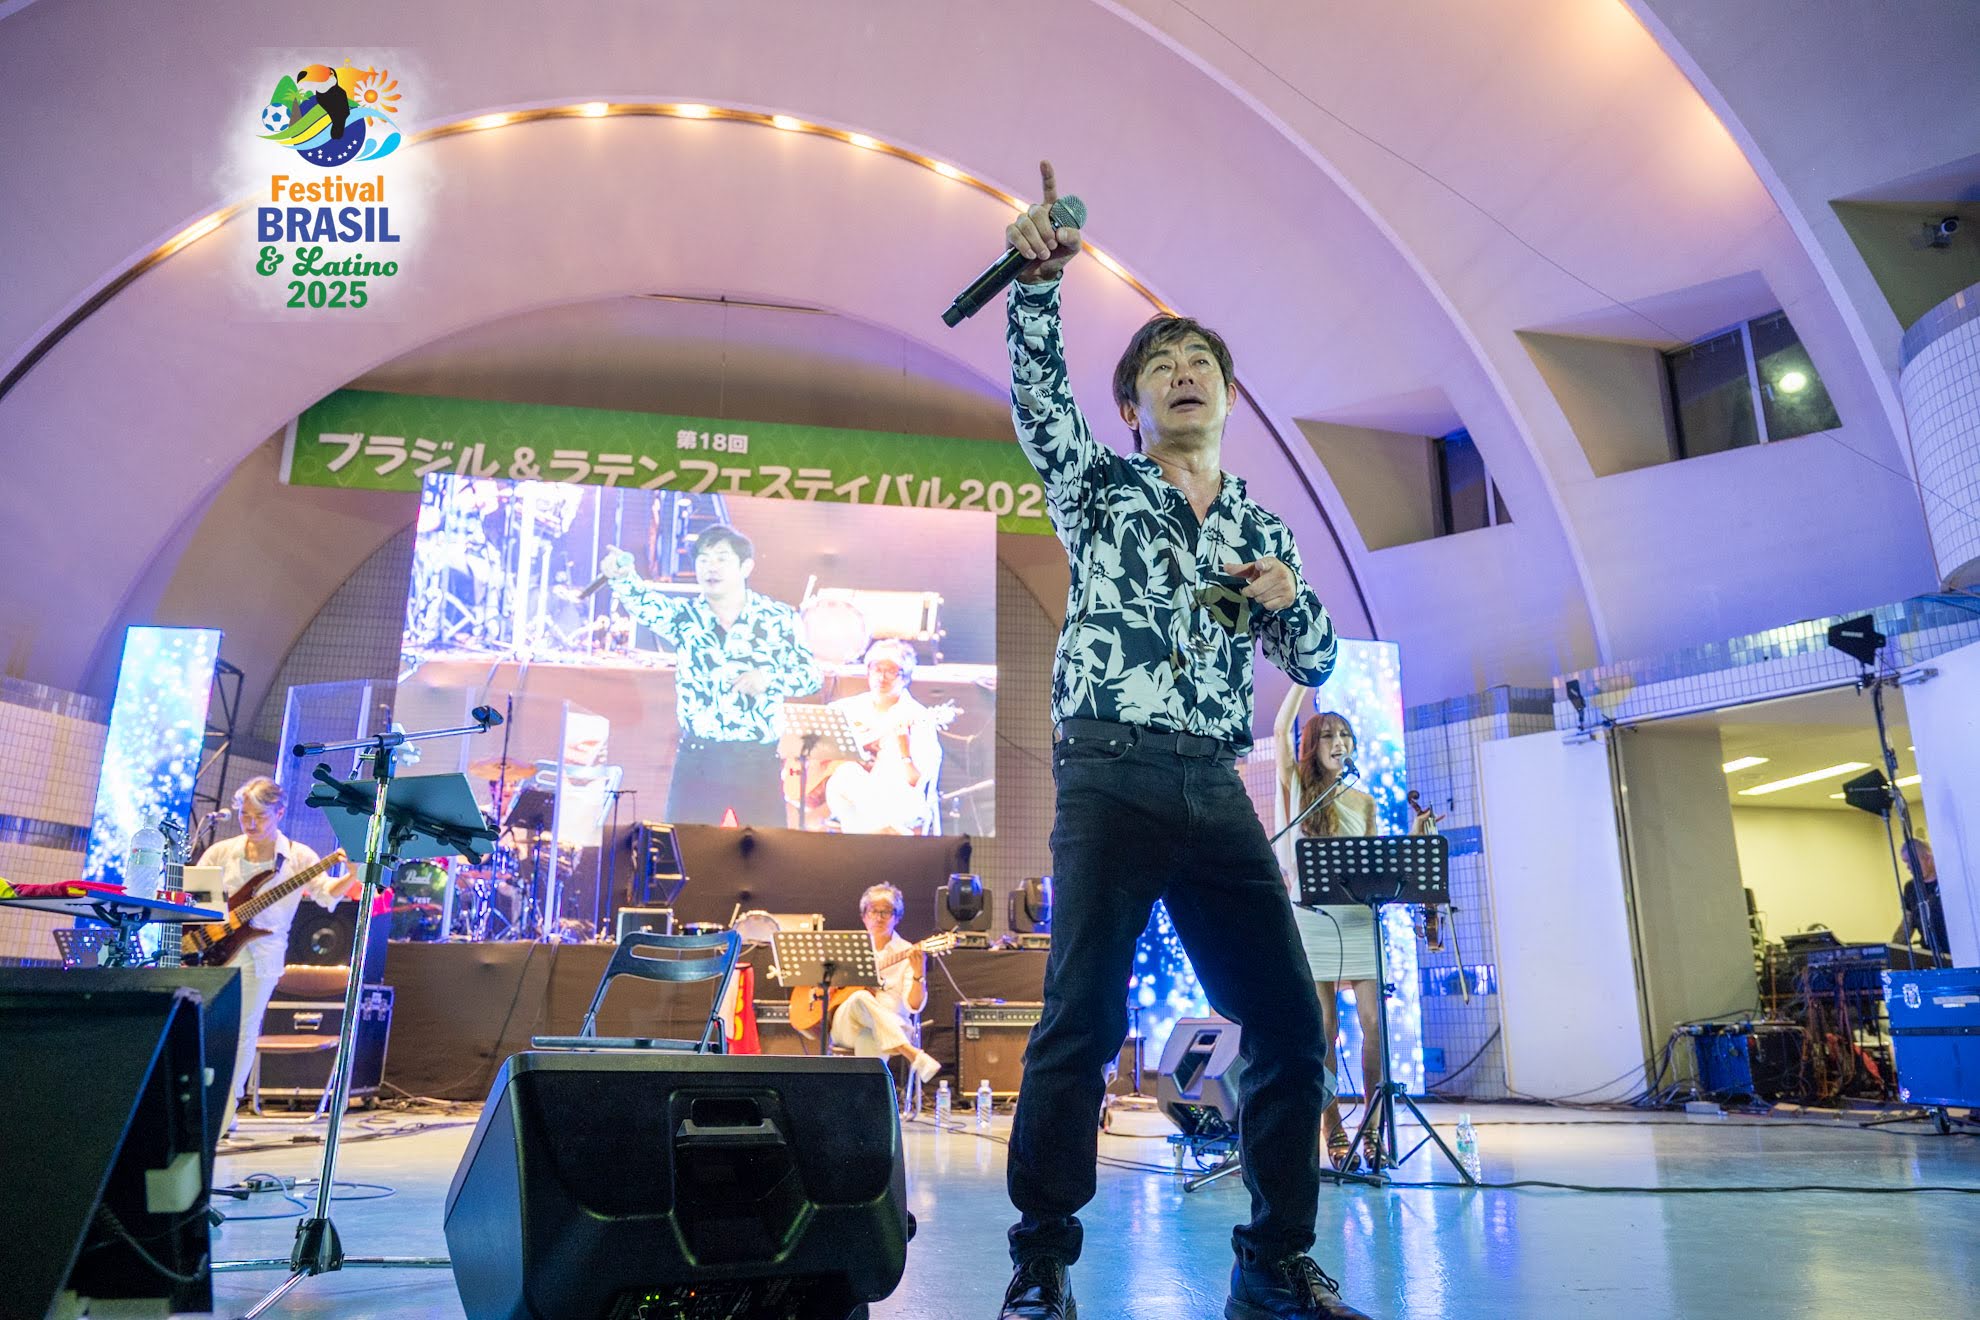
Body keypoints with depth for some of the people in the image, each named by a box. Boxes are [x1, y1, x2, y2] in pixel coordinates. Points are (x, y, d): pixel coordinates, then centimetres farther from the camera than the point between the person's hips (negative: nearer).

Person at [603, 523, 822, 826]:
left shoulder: (780, 618, 3)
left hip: (760, 761, 0)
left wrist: (770, 679, -15)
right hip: (697, 758, 1)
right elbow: (644, 603, -16)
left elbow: (813, 674, 4)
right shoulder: (683, 615, 4)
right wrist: (622, 577, -38)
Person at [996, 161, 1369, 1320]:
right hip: (1111, 779, -4)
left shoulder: (1262, 529, 21)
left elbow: (1318, 667, 22)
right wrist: (1039, 279, -19)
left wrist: (1290, 603, 0)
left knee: (1290, 1025, 1)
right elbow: (1039, 394, -4)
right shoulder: (1099, 487, 13)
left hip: (1219, 791, 4)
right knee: (1082, 1023, -10)